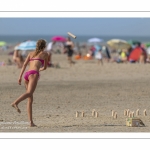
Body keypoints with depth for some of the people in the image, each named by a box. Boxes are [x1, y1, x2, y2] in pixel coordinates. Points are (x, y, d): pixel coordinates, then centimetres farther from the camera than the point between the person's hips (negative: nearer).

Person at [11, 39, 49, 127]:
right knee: (29, 93, -28)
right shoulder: (45, 54, 18)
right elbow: (45, 67, 26)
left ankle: (31, 121, -4)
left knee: (30, 99, 6)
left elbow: (25, 65, 13)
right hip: (34, 74, -6)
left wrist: (20, 76, 5)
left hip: (27, 74, 6)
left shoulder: (31, 53, 27)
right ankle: (15, 103, -57)